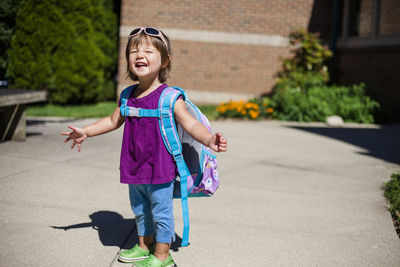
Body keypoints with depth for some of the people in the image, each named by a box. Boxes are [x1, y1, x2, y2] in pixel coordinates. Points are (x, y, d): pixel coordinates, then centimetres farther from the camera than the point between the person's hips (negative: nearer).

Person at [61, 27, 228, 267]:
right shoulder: (129, 96, 3)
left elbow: (191, 124, -22)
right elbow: (113, 121, 19)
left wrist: (209, 139, -41)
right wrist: (86, 132, 23)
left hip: (160, 169, -7)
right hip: (135, 167, 7)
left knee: (161, 212, 4)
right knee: (140, 210, 22)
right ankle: (144, 246, 41)